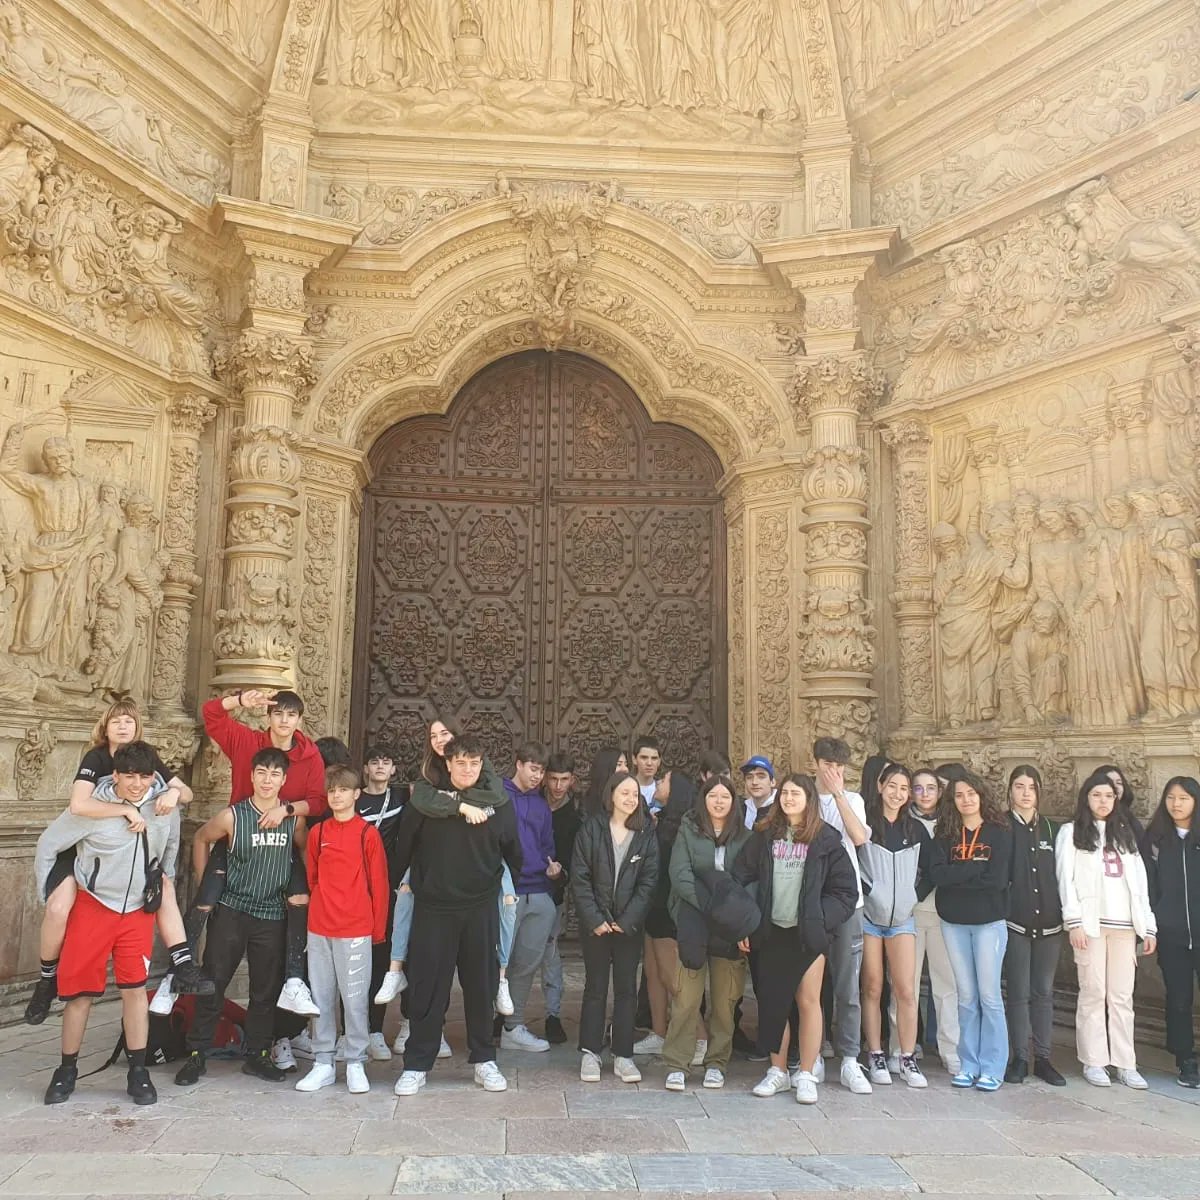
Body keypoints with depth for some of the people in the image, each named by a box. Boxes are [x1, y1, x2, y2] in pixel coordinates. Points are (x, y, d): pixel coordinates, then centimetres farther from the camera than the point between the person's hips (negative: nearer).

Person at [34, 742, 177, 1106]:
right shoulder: (91, 808, -19)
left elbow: (171, 845, 12)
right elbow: (47, 845, -7)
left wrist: (164, 881, 12)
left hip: (138, 911, 2)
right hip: (92, 907, -2)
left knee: (135, 988, 1)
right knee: (80, 990, 5)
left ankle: (138, 1072, 10)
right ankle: (67, 1069, 23)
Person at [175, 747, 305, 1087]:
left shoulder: (294, 819, -4)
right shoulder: (232, 816, -8)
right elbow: (201, 839, 9)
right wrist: (205, 885, 6)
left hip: (273, 916, 2)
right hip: (231, 910, -2)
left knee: (266, 989, 9)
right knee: (213, 983, 1)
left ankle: (257, 1055, 22)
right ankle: (196, 1055, 14)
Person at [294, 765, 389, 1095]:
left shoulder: (368, 834, -4)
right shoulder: (317, 832, 7)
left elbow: (379, 884, -1)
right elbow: (312, 879, 15)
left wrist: (378, 929, 0)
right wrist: (317, 911, 11)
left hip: (356, 931, -4)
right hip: (319, 929, 4)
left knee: (355, 998, 2)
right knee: (321, 997, 9)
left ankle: (356, 1064, 13)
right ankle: (323, 1064, 20)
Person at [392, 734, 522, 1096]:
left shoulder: (499, 804, 3)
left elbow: (512, 852, 12)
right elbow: (404, 846, 4)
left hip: (481, 909, 1)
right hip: (433, 907, -1)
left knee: (481, 986, 9)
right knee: (427, 988, 3)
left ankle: (484, 1060, 24)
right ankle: (416, 1065, 15)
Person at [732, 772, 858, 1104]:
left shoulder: (825, 840, -1)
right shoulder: (764, 835, 5)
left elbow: (846, 890, -1)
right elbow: (740, 878, 3)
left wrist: (822, 920, -11)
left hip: (808, 933, -2)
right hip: (771, 931, 2)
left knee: (808, 1001, 3)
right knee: (772, 1002, 6)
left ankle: (806, 1075, 14)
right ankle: (778, 1071, 20)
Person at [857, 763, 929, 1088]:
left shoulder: (916, 829, 9)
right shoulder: (865, 823, -3)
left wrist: (916, 894, 7)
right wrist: (862, 889, -12)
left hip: (902, 918, 2)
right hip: (868, 916, -2)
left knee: (905, 990, -2)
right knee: (872, 988, 3)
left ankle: (908, 1059, 7)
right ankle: (875, 1056, 12)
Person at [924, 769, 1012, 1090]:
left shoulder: (999, 833, -3)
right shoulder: (944, 834, 5)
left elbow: (997, 879, -14)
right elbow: (936, 873, -10)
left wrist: (956, 876, -11)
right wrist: (976, 867, -13)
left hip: (989, 922, -3)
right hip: (954, 923, 3)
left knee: (989, 995, 0)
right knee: (966, 996, 9)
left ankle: (992, 1068, 9)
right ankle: (968, 1065, 16)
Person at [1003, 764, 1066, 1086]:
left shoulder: (1052, 829, 11)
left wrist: (1066, 914, 6)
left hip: (1049, 923, 3)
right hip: (1015, 922, -3)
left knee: (1043, 992, 7)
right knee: (1018, 992, 0)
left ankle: (1043, 1058, 14)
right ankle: (1020, 1058, 8)